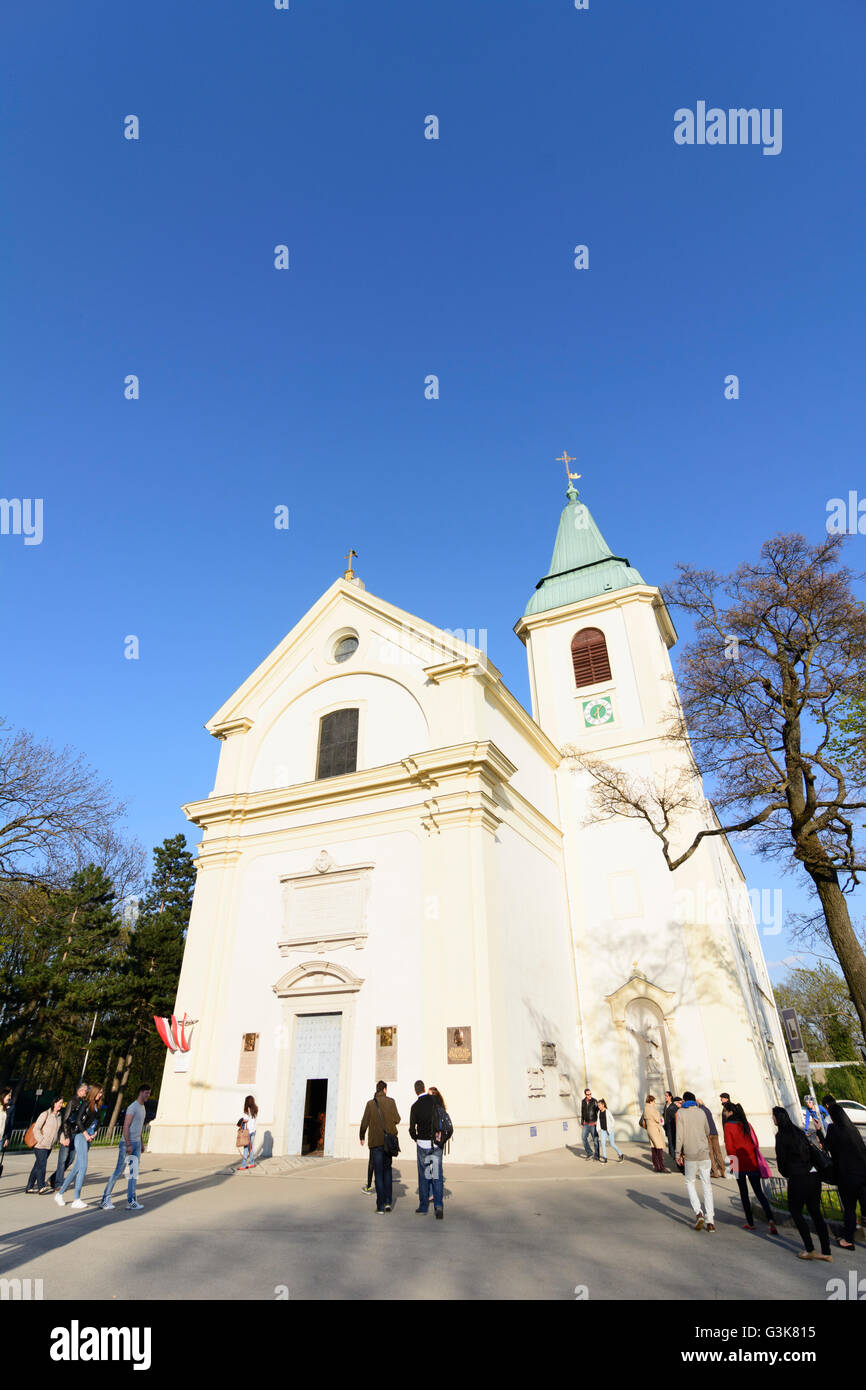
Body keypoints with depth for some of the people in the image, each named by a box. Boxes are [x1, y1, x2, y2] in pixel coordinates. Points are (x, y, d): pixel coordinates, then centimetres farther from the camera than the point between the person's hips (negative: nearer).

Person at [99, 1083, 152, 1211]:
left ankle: (131, 1200, 7)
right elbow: (126, 1127, -18)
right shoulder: (132, 1107, -14)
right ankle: (105, 1199, 9)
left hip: (136, 1143, 8)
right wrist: (128, 1145, -22)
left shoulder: (143, 1108, 15)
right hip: (127, 1143, -8)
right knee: (119, 1171, -2)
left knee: (134, 1172, 5)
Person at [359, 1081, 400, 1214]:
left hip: (375, 1142, -1)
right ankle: (388, 1201, 11)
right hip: (389, 1140, 1)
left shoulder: (370, 1103, -2)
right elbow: (397, 1120, -2)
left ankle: (380, 1206, 3)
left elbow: (364, 1122, -2)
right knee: (387, 1170, 18)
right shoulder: (390, 1101, -2)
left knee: (378, 1173, 5)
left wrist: (362, 1137, 15)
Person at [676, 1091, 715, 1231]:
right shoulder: (701, 1113, 7)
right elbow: (707, 1132, 19)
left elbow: (679, 1134, -9)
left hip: (690, 1154, -3)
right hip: (704, 1153, 3)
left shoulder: (680, 1113, -3)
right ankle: (710, 1221, 3)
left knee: (689, 1182, 13)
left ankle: (698, 1212, -4)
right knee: (707, 1185, 9)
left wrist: (678, 1153, -2)